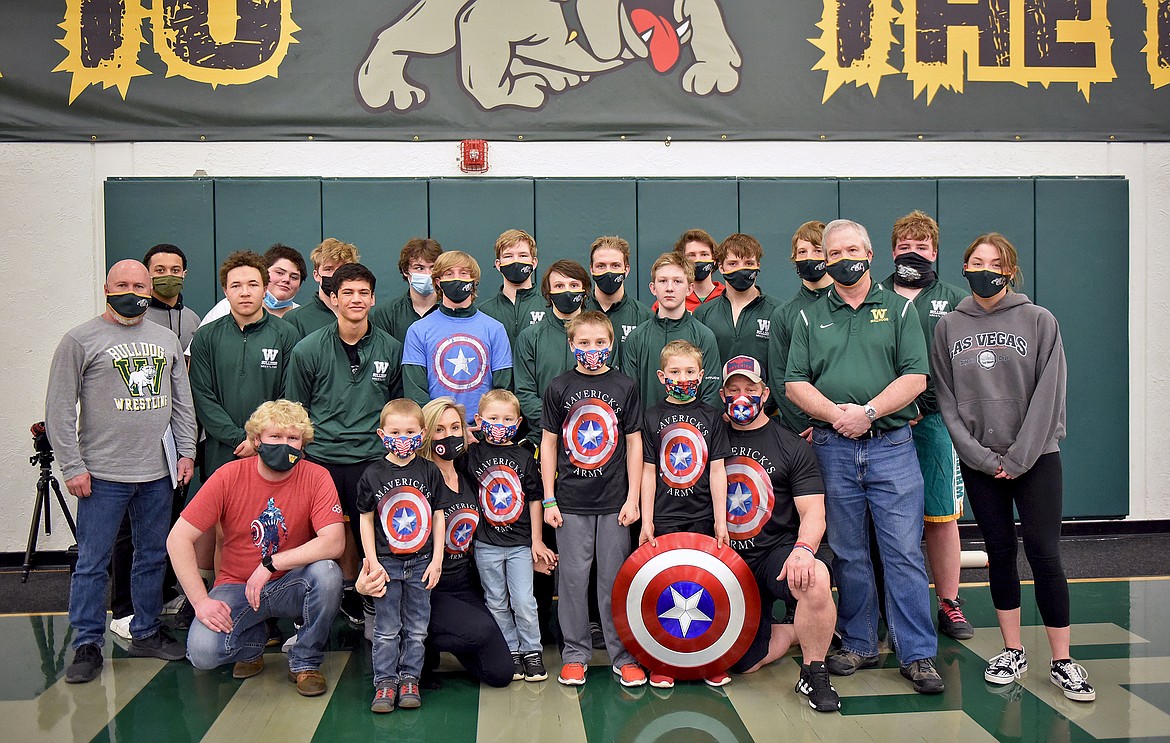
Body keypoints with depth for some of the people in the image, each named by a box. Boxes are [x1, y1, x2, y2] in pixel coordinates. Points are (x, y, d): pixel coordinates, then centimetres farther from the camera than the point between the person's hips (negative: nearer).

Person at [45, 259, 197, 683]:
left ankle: (146, 632, 25)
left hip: (158, 473, 4)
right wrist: (73, 467, -10)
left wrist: (186, 453, 7)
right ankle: (87, 644, 12)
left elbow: (183, 402, 15)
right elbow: (59, 410, -4)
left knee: (153, 558, 12)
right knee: (92, 563, 0)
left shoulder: (166, 339, 12)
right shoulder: (81, 340, -2)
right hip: (103, 474, -4)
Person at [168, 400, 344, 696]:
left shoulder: (316, 477, -11)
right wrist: (201, 600, -19)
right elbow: (178, 539, -11)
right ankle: (253, 640, 13)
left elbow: (334, 542, -23)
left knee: (327, 572, -32)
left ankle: (305, 662, -6)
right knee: (202, 651, -25)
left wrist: (270, 564, -27)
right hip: (236, 585, 0)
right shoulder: (229, 476, -11)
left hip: (291, 585, 0)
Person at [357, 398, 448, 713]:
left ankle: (410, 679, 20)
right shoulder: (372, 475, -3)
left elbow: (439, 518, 3)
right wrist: (373, 563, -5)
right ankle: (385, 683, 14)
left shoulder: (430, 472, 0)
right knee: (386, 630, 4)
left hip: (421, 563, 1)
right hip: (386, 563, -1)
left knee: (417, 628, 8)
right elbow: (366, 521, 1)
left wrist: (437, 560, -1)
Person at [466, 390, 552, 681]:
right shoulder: (473, 454, 0)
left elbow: (535, 500, 5)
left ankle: (532, 651, 14)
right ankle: (511, 653, 22)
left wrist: (537, 540, 3)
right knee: (497, 604, 9)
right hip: (486, 544, 1)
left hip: (520, 544, 0)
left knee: (524, 602, -3)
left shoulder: (524, 457, 1)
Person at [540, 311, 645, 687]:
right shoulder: (559, 388, 2)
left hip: (614, 502, 0)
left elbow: (634, 444, 4)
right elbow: (548, 444, 4)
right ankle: (575, 655, 18)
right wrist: (549, 500, 0)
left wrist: (633, 498, -1)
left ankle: (624, 656, 17)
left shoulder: (625, 387, 2)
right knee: (572, 578, 5)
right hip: (571, 501, 0)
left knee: (615, 579, 5)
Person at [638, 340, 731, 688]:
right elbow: (648, 471, 2)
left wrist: (721, 520, -1)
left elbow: (717, 470, 3)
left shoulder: (711, 416, 5)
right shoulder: (652, 417, 3)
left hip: (702, 516, 1)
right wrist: (646, 521, -2)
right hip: (663, 517, -1)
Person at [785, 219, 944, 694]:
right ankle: (858, 645, 20)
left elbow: (916, 376, -2)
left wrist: (867, 411, -14)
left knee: (904, 553, -3)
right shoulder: (810, 317, 13)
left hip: (891, 445, -2)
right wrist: (836, 414, -11)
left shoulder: (899, 308, 8)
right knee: (848, 555, 8)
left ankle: (918, 655, 5)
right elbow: (795, 383, 5)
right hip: (832, 448, 2)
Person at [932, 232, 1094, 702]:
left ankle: (1062, 662, 6)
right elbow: (946, 400, 1)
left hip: (1035, 457, -2)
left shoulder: (1040, 321, -1)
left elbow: (1049, 394, -5)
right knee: (999, 552, 8)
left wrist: (1018, 458, -11)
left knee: (1044, 553, -4)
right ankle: (1012, 651, 19)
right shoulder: (949, 327, 5)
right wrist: (982, 457, -7)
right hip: (978, 460, 2)